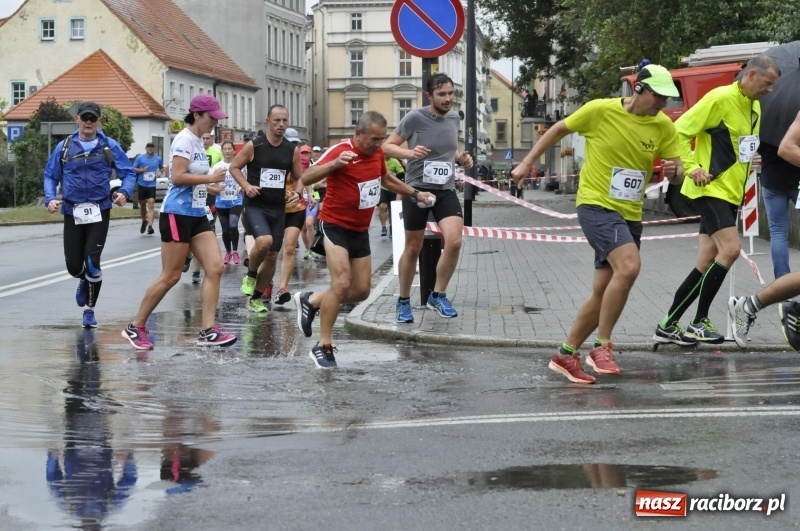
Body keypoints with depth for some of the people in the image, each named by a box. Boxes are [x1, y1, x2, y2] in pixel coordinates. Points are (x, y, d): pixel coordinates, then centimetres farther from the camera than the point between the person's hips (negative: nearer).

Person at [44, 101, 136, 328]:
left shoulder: (109, 146, 1)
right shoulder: (64, 147, 4)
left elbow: (128, 173, 2)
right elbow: (50, 175, 9)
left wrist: (125, 192, -17)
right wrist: (50, 198, -8)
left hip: (99, 212, -2)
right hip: (72, 213, 2)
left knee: (92, 262, -10)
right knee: (74, 265, 5)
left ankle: (89, 310, 7)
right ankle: (85, 281, 43)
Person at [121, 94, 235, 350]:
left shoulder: (198, 142, 14)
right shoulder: (184, 140, -13)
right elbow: (177, 176, -23)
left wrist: (208, 186, 12)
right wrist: (211, 178, -18)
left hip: (197, 215, 9)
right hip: (177, 214, -9)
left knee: (215, 267, -3)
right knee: (170, 276, -3)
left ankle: (207, 331, -4)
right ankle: (135, 327, 10)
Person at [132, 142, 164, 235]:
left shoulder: (158, 159, 4)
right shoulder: (140, 158, 0)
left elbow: (162, 168, 21)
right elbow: (134, 169, 3)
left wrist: (160, 173, -1)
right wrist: (142, 170, -15)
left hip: (152, 185, -1)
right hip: (142, 184, 1)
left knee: (151, 205, -14)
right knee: (142, 205, 13)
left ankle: (150, 226, -22)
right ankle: (144, 221, 38)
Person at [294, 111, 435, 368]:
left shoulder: (377, 153, 2)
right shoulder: (341, 151, -20)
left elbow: (386, 179, 24)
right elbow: (306, 178, -29)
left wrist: (415, 193, 22)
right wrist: (334, 164, -44)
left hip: (360, 230, 8)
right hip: (336, 226, -7)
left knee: (361, 291, 8)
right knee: (341, 283, -21)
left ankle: (310, 301, 29)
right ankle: (323, 346, -10)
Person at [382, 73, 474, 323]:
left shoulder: (454, 118, 4)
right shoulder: (415, 117, -12)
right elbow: (387, 146, -8)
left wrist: (461, 157, 2)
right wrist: (409, 153, -26)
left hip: (446, 190, 4)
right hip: (416, 189, -4)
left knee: (454, 242, -16)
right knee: (413, 248, 7)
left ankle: (438, 295, 3)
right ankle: (404, 301, 25)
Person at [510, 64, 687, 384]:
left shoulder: (663, 126, 0)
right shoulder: (600, 110, -11)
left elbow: (677, 173, 4)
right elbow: (559, 130, 4)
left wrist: (674, 171, -20)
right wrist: (527, 163, 6)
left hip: (630, 215, 6)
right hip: (596, 205, -6)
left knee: (603, 292, 8)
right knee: (629, 265, -28)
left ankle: (566, 354, 24)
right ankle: (602, 347, -18)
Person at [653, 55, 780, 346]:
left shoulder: (754, 107, 13)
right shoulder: (720, 98, -14)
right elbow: (680, 130, -14)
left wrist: (742, 172, 16)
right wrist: (692, 167, -18)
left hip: (730, 193, 9)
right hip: (711, 189, -9)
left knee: (706, 263, 6)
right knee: (730, 248, -19)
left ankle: (669, 325, 12)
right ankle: (699, 323, -10)